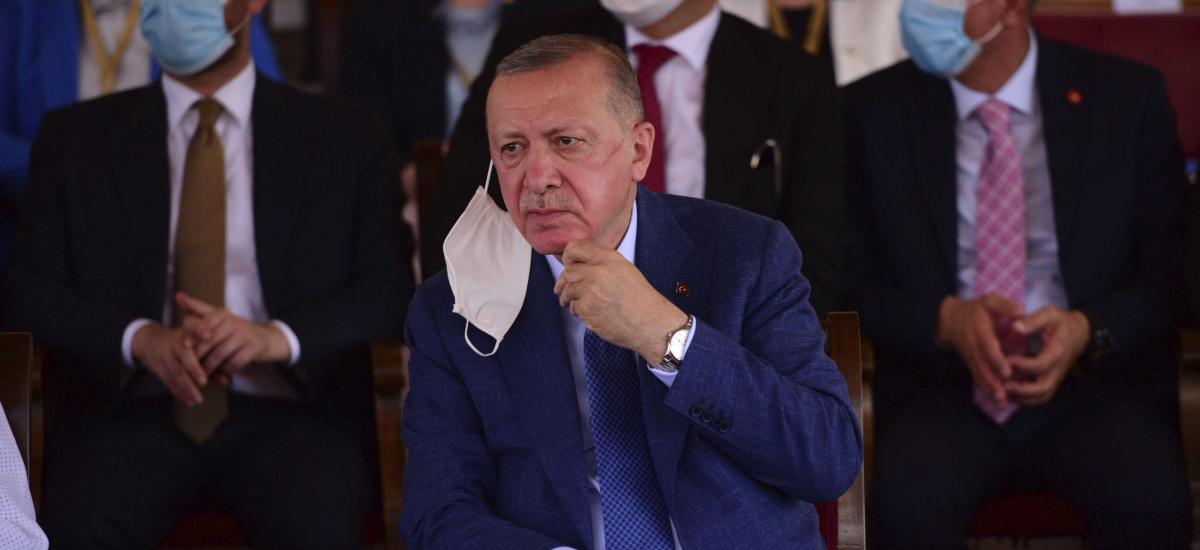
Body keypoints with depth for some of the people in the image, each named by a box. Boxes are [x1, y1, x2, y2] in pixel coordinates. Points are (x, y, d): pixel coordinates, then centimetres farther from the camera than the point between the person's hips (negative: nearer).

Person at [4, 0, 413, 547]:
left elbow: (390, 294, 4)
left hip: (286, 408, -1)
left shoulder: (346, 139, 11)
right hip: (134, 409, 1)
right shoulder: (74, 137, 14)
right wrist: (140, 338, -13)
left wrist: (277, 337, -15)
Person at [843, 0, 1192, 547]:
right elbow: (850, 282, 4)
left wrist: (1087, 331, -17)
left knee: (1150, 501, -32)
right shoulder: (872, 111, 4)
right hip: (942, 387, 0)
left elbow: (1165, 274, 4)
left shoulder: (1126, 98, 3)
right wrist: (946, 319, -16)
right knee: (908, 500, -33)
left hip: (1096, 382, 0)